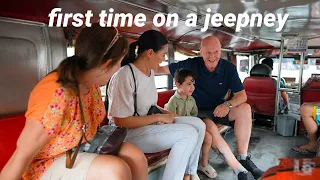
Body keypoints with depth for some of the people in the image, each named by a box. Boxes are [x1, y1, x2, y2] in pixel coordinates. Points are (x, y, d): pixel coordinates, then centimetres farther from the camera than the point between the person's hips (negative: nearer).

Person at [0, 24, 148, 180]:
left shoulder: (92, 82, -8)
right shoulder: (57, 96, -33)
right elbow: (21, 157, -24)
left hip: (84, 148, 7)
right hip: (49, 163, -7)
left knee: (136, 157, -12)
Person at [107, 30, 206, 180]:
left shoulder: (150, 72, 6)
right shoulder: (124, 76, -22)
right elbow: (121, 121, -22)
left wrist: (165, 112, 0)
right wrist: (159, 117, -19)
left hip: (150, 124, 9)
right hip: (128, 133, -9)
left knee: (198, 124, -3)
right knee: (189, 133, -20)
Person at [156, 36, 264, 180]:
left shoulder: (229, 68, -6)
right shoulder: (191, 65, -12)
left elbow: (242, 95, -8)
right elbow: (163, 69, -10)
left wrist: (228, 104, -29)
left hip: (220, 109, 4)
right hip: (199, 112, -3)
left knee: (245, 108, -23)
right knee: (210, 126, -36)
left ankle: (243, 158, -18)